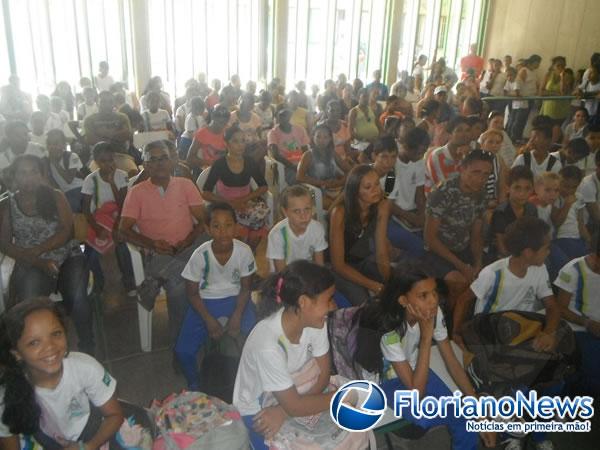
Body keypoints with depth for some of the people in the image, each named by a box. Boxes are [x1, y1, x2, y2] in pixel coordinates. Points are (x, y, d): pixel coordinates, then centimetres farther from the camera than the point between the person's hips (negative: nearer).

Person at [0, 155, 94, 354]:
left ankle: (87, 347, -9)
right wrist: (38, 262, -14)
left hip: (67, 256, 0)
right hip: (31, 264, 1)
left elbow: (67, 231, -4)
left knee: (77, 297, -29)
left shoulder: (56, 197, 6)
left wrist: (35, 250, -16)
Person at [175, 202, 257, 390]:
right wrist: (209, 320, -15)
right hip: (205, 301, 0)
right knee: (183, 350, -15)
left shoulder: (244, 251, -19)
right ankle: (194, 383, 19)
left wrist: (237, 316, -16)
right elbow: (192, 293, -8)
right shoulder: (200, 255, -22)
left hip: (235, 298, 1)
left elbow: (245, 288, -5)